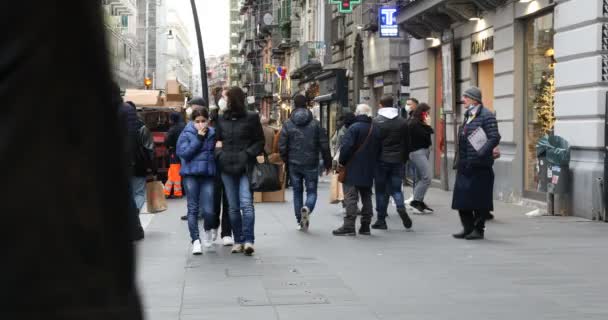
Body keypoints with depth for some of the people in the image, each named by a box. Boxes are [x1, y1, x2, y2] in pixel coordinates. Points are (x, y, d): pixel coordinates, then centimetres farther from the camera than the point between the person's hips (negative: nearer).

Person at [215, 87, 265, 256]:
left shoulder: (251, 118, 1)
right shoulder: (222, 120, 12)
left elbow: (260, 142, 4)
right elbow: (217, 140, 19)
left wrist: (248, 154, -10)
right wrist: (219, 153, 0)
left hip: (245, 167, -4)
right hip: (227, 167, 4)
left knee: (246, 203, -15)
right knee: (233, 207, 7)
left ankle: (248, 240, -16)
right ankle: (238, 240, 14)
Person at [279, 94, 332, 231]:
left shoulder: (288, 124, -2)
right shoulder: (315, 123, -2)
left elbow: (282, 146, -3)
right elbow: (324, 145, -2)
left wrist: (286, 161, 13)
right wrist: (328, 163, 7)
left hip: (294, 164, 1)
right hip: (311, 164, -1)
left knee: (297, 192, 12)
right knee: (311, 191, 7)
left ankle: (300, 221, 13)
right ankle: (307, 208, -24)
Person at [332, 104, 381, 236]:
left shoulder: (354, 127, -12)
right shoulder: (376, 130, 11)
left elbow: (346, 146, -19)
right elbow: (378, 150, 15)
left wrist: (341, 162, -7)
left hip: (353, 169, -7)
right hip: (369, 171, 7)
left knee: (351, 197, -7)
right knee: (366, 197, 13)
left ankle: (349, 226, -12)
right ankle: (365, 226, 15)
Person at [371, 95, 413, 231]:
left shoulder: (376, 122, -7)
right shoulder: (403, 122, 5)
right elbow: (407, 143, 8)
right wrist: (404, 160, 15)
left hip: (381, 160, -3)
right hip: (398, 160, 3)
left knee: (381, 190, 5)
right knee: (396, 188, 10)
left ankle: (381, 220, 7)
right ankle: (401, 207, -18)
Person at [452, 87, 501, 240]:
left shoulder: (486, 116, -10)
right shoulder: (468, 116, 16)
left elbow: (495, 138, -17)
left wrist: (480, 154, -23)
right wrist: (460, 160, 16)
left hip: (480, 166, -9)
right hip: (465, 166, 9)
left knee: (479, 199, -1)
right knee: (461, 198, 9)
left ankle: (479, 229, 8)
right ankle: (468, 228, 18)